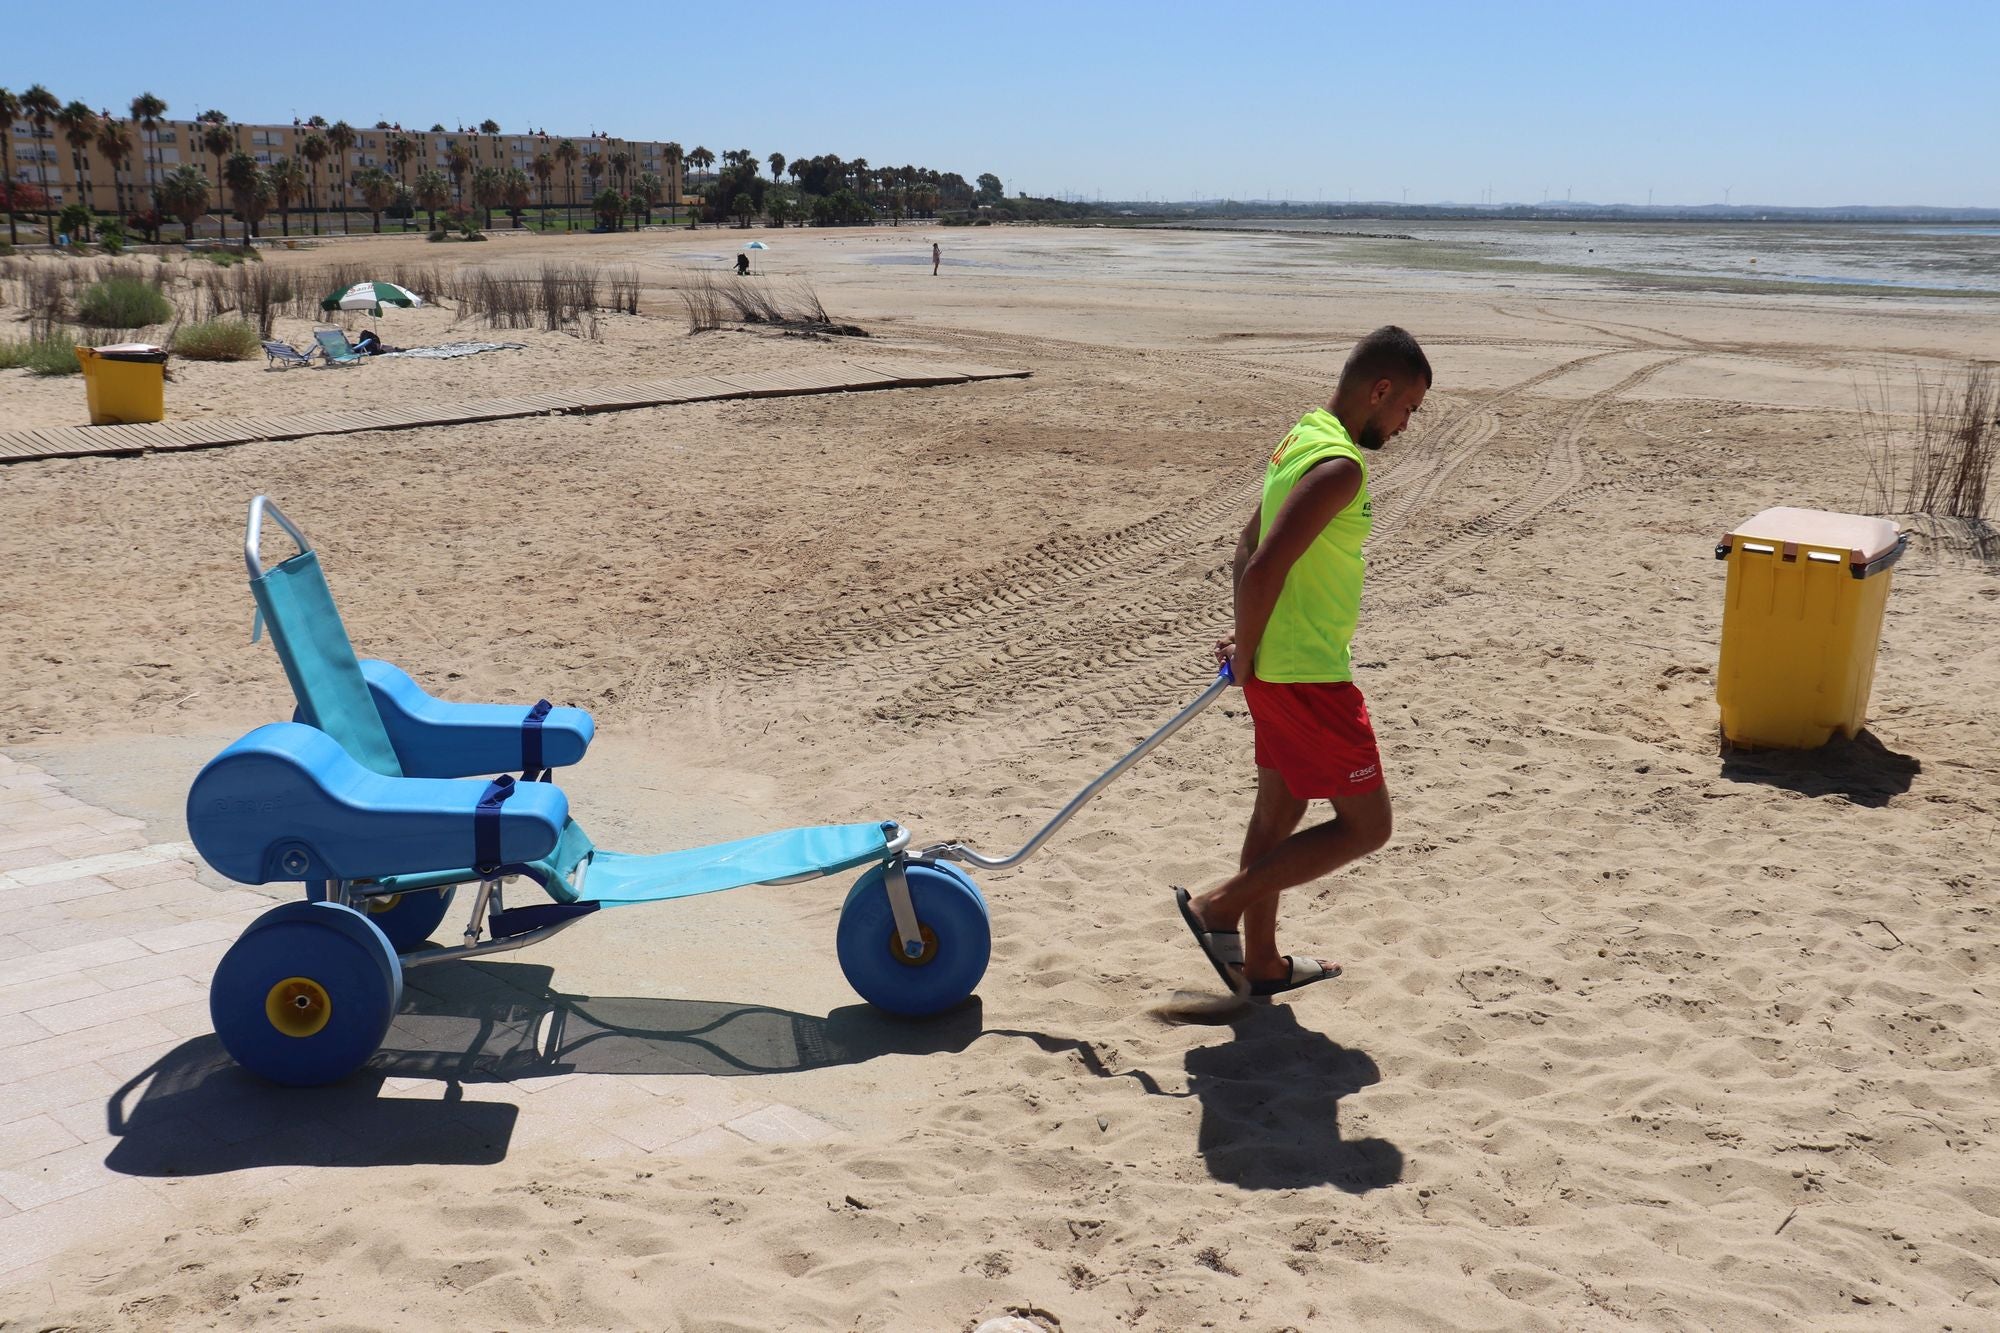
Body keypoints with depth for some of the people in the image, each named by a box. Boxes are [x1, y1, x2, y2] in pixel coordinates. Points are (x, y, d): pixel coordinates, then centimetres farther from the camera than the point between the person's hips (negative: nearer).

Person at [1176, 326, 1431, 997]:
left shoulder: (1304, 438, 12)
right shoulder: (1339, 466, -20)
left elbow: (1249, 546, 17)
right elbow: (1264, 567, -27)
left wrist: (1248, 644, 8)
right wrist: (1247, 654, -13)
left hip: (1279, 668, 10)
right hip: (1310, 677, -10)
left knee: (1279, 812, 19)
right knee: (1365, 826, 0)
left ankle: (1261, 963, 32)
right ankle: (1217, 906, 3)